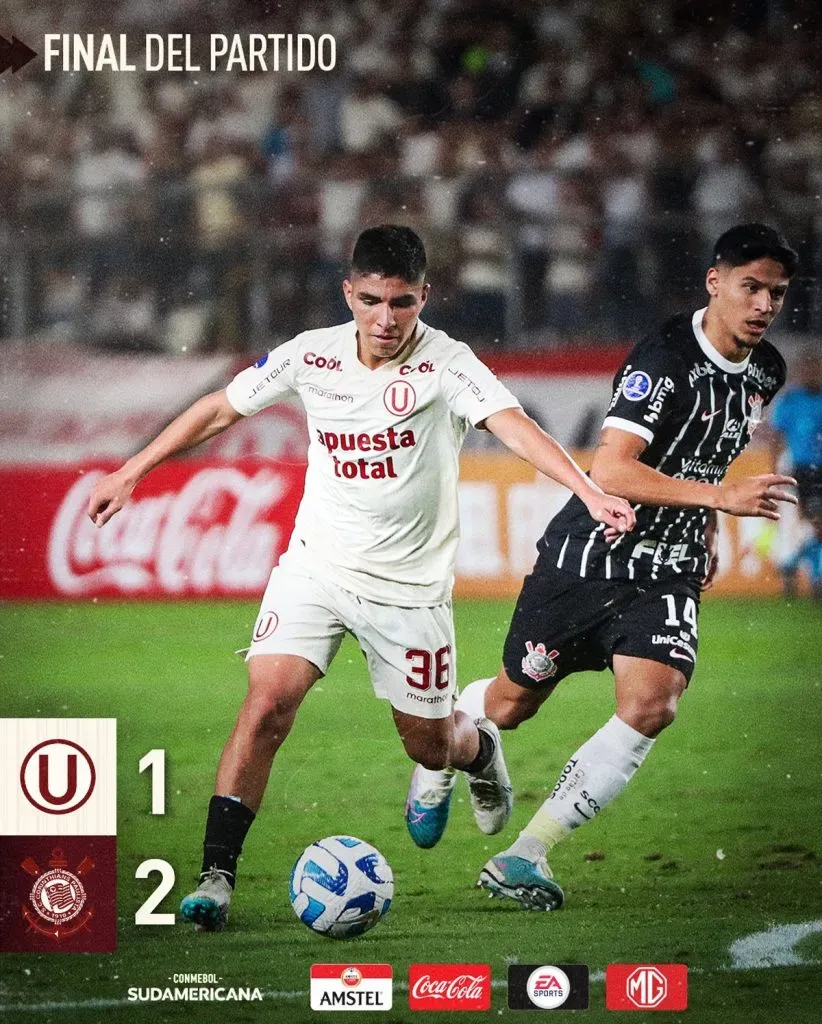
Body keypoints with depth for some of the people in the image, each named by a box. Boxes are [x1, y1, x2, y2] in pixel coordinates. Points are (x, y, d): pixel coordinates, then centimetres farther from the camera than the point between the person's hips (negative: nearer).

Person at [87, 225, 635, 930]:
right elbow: (219, 410, 8)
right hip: (317, 565, 1)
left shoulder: (446, 364, -14)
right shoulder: (311, 355, -5)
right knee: (267, 706, -18)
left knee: (429, 745, 10)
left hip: (411, 582, -1)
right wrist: (130, 473, 10)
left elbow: (513, 426, -29)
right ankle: (216, 878, -13)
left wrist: (590, 493, -44)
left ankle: (482, 751, 48)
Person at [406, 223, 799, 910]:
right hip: (588, 559, -5)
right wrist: (720, 497, -35)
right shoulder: (666, 357, -21)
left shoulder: (765, 373, 4)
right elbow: (611, 470, -30)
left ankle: (526, 855, -14)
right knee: (511, 704, 11)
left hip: (668, 572, 5)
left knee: (651, 706, -20)